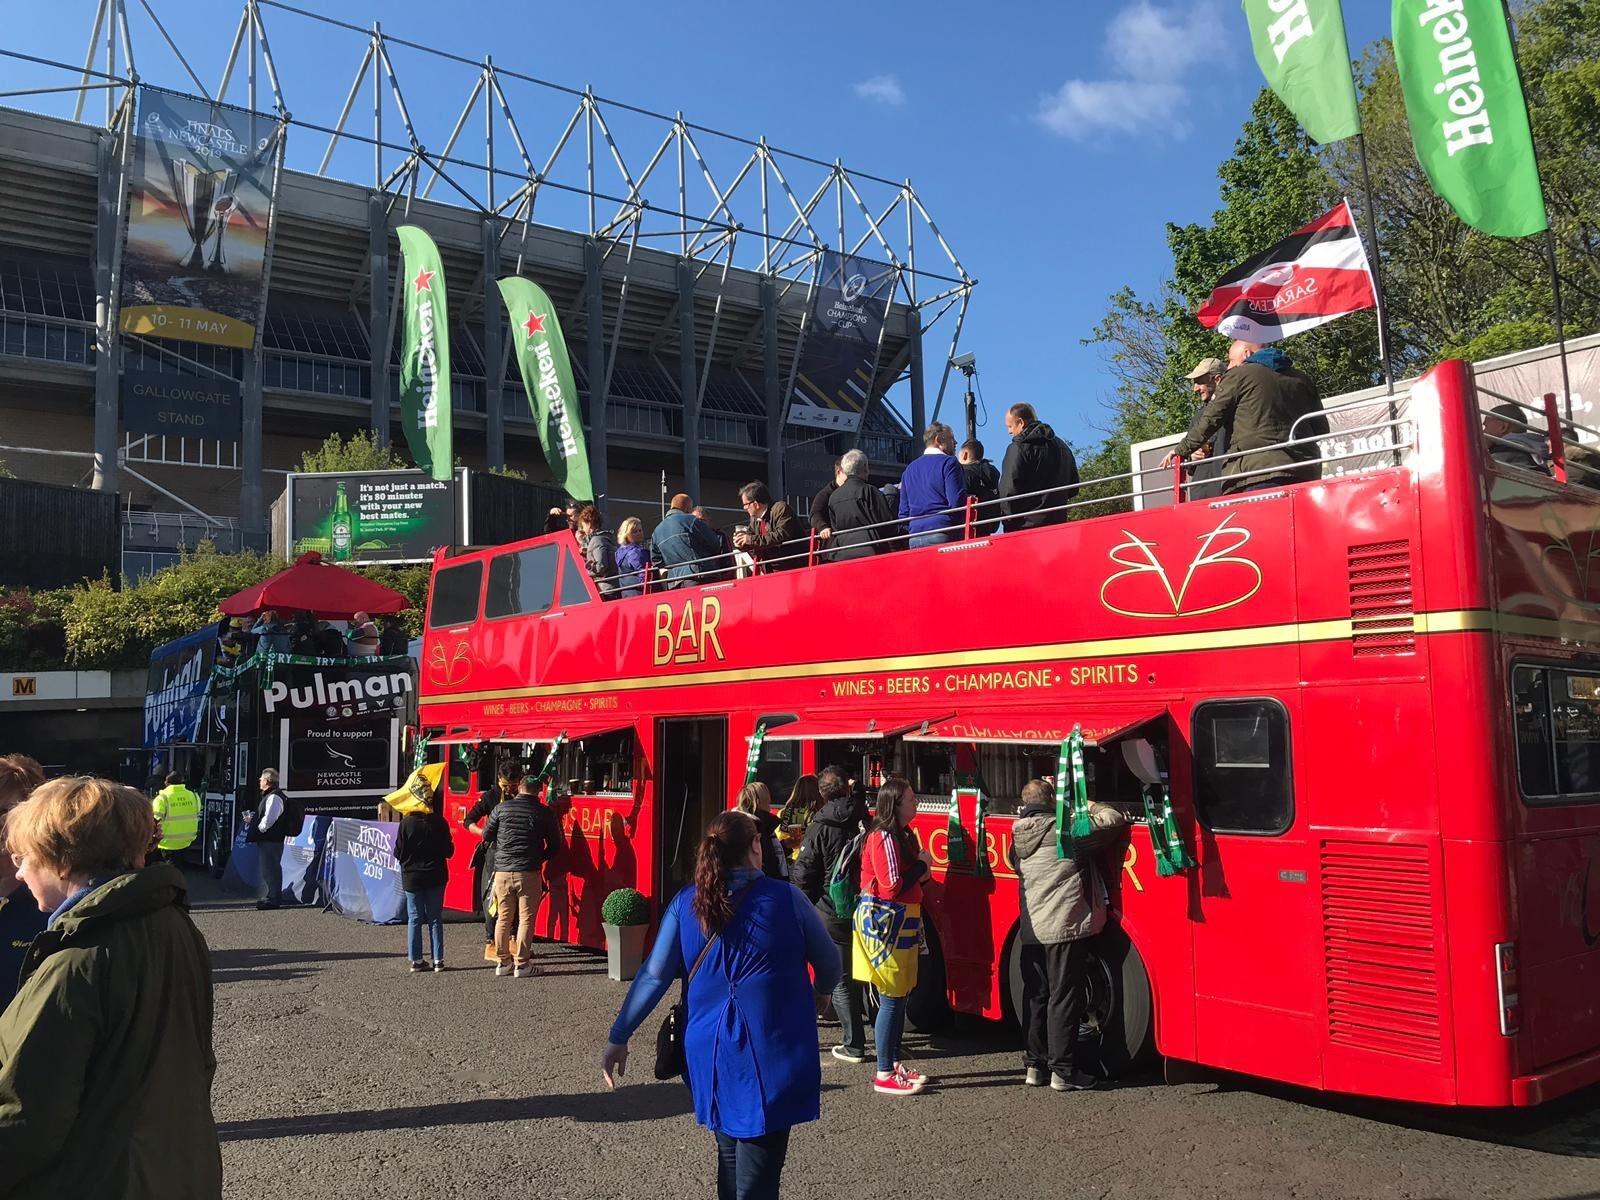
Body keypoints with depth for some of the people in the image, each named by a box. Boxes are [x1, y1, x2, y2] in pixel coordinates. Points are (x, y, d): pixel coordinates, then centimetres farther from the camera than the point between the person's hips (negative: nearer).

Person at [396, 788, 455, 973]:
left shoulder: (406, 823, -11)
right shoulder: (440, 822, -8)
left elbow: (398, 853, -8)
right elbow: (449, 851, -4)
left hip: (412, 877, -1)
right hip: (435, 877, 1)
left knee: (414, 919, 9)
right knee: (435, 918, 9)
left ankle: (416, 960, 9)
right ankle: (438, 960, 9)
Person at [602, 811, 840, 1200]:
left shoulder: (685, 903, -2)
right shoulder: (786, 898, -10)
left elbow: (654, 976, -2)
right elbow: (829, 963, 2)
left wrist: (618, 1038, 6)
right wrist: (817, 991, 24)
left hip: (710, 1051, 4)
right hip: (771, 1052, -4)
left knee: (729, 1151, 23)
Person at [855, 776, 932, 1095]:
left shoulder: (903, 834, 14)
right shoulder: (884, 837, -18)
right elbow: (891, 887, -22)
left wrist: (921, 869, -1)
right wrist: (921, 865, -9)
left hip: (900, 922, 10)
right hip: (884, 922, -10)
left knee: (900, 996, 14)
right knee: (891, 998, -6)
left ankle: (894, 1064, 24)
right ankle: (884, 1077, 1)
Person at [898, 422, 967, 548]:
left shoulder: (910, 468, 19)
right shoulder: (948, 463, -2)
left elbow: (903, 510, 19)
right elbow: (958, 502, -11)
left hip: (915, 539, 7)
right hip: (943, 535, -6)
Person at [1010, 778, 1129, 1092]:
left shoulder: (1019, 836, 7)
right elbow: (1115, 819, -9)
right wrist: (1091, 806, 11)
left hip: (1030, 930, 7)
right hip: (1064, 927, -7)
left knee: (1035, 995, 13)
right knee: (1064, 997, -1)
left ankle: (1033, 1065, 19)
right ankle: (1063, 1071, 3)